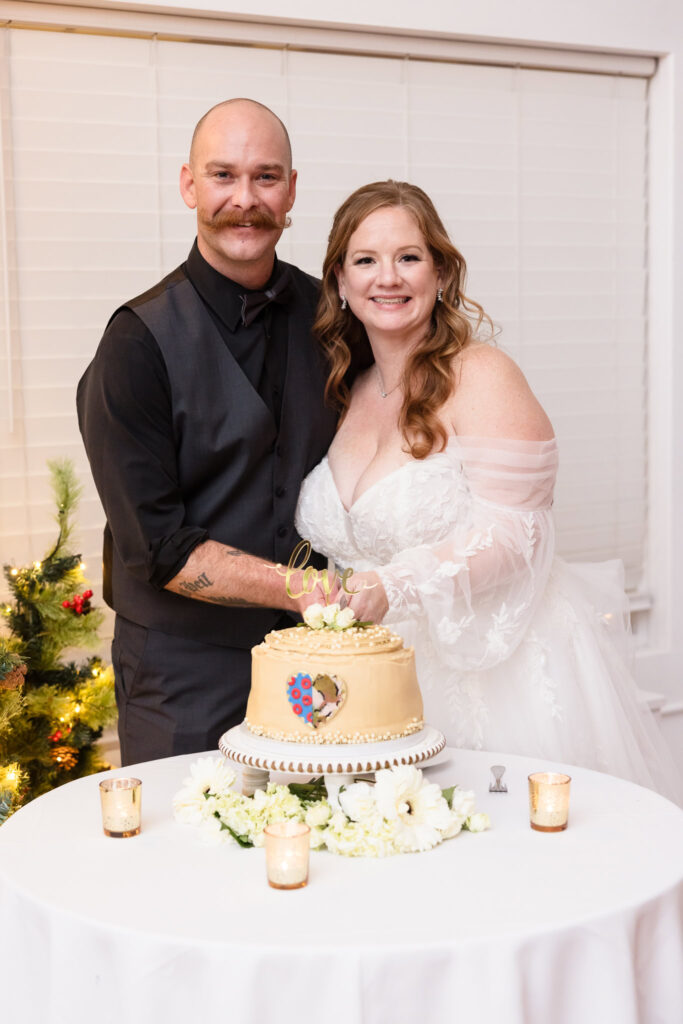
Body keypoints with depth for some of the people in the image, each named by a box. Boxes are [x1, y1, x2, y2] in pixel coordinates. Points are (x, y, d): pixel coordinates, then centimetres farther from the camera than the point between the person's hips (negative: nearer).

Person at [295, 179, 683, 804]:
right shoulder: (347, 394, 9)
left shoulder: (482, 376, -11)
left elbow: (513, 534, -18)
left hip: (504, 676, -5)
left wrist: (394, 585, -27)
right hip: (387, 681, 6)